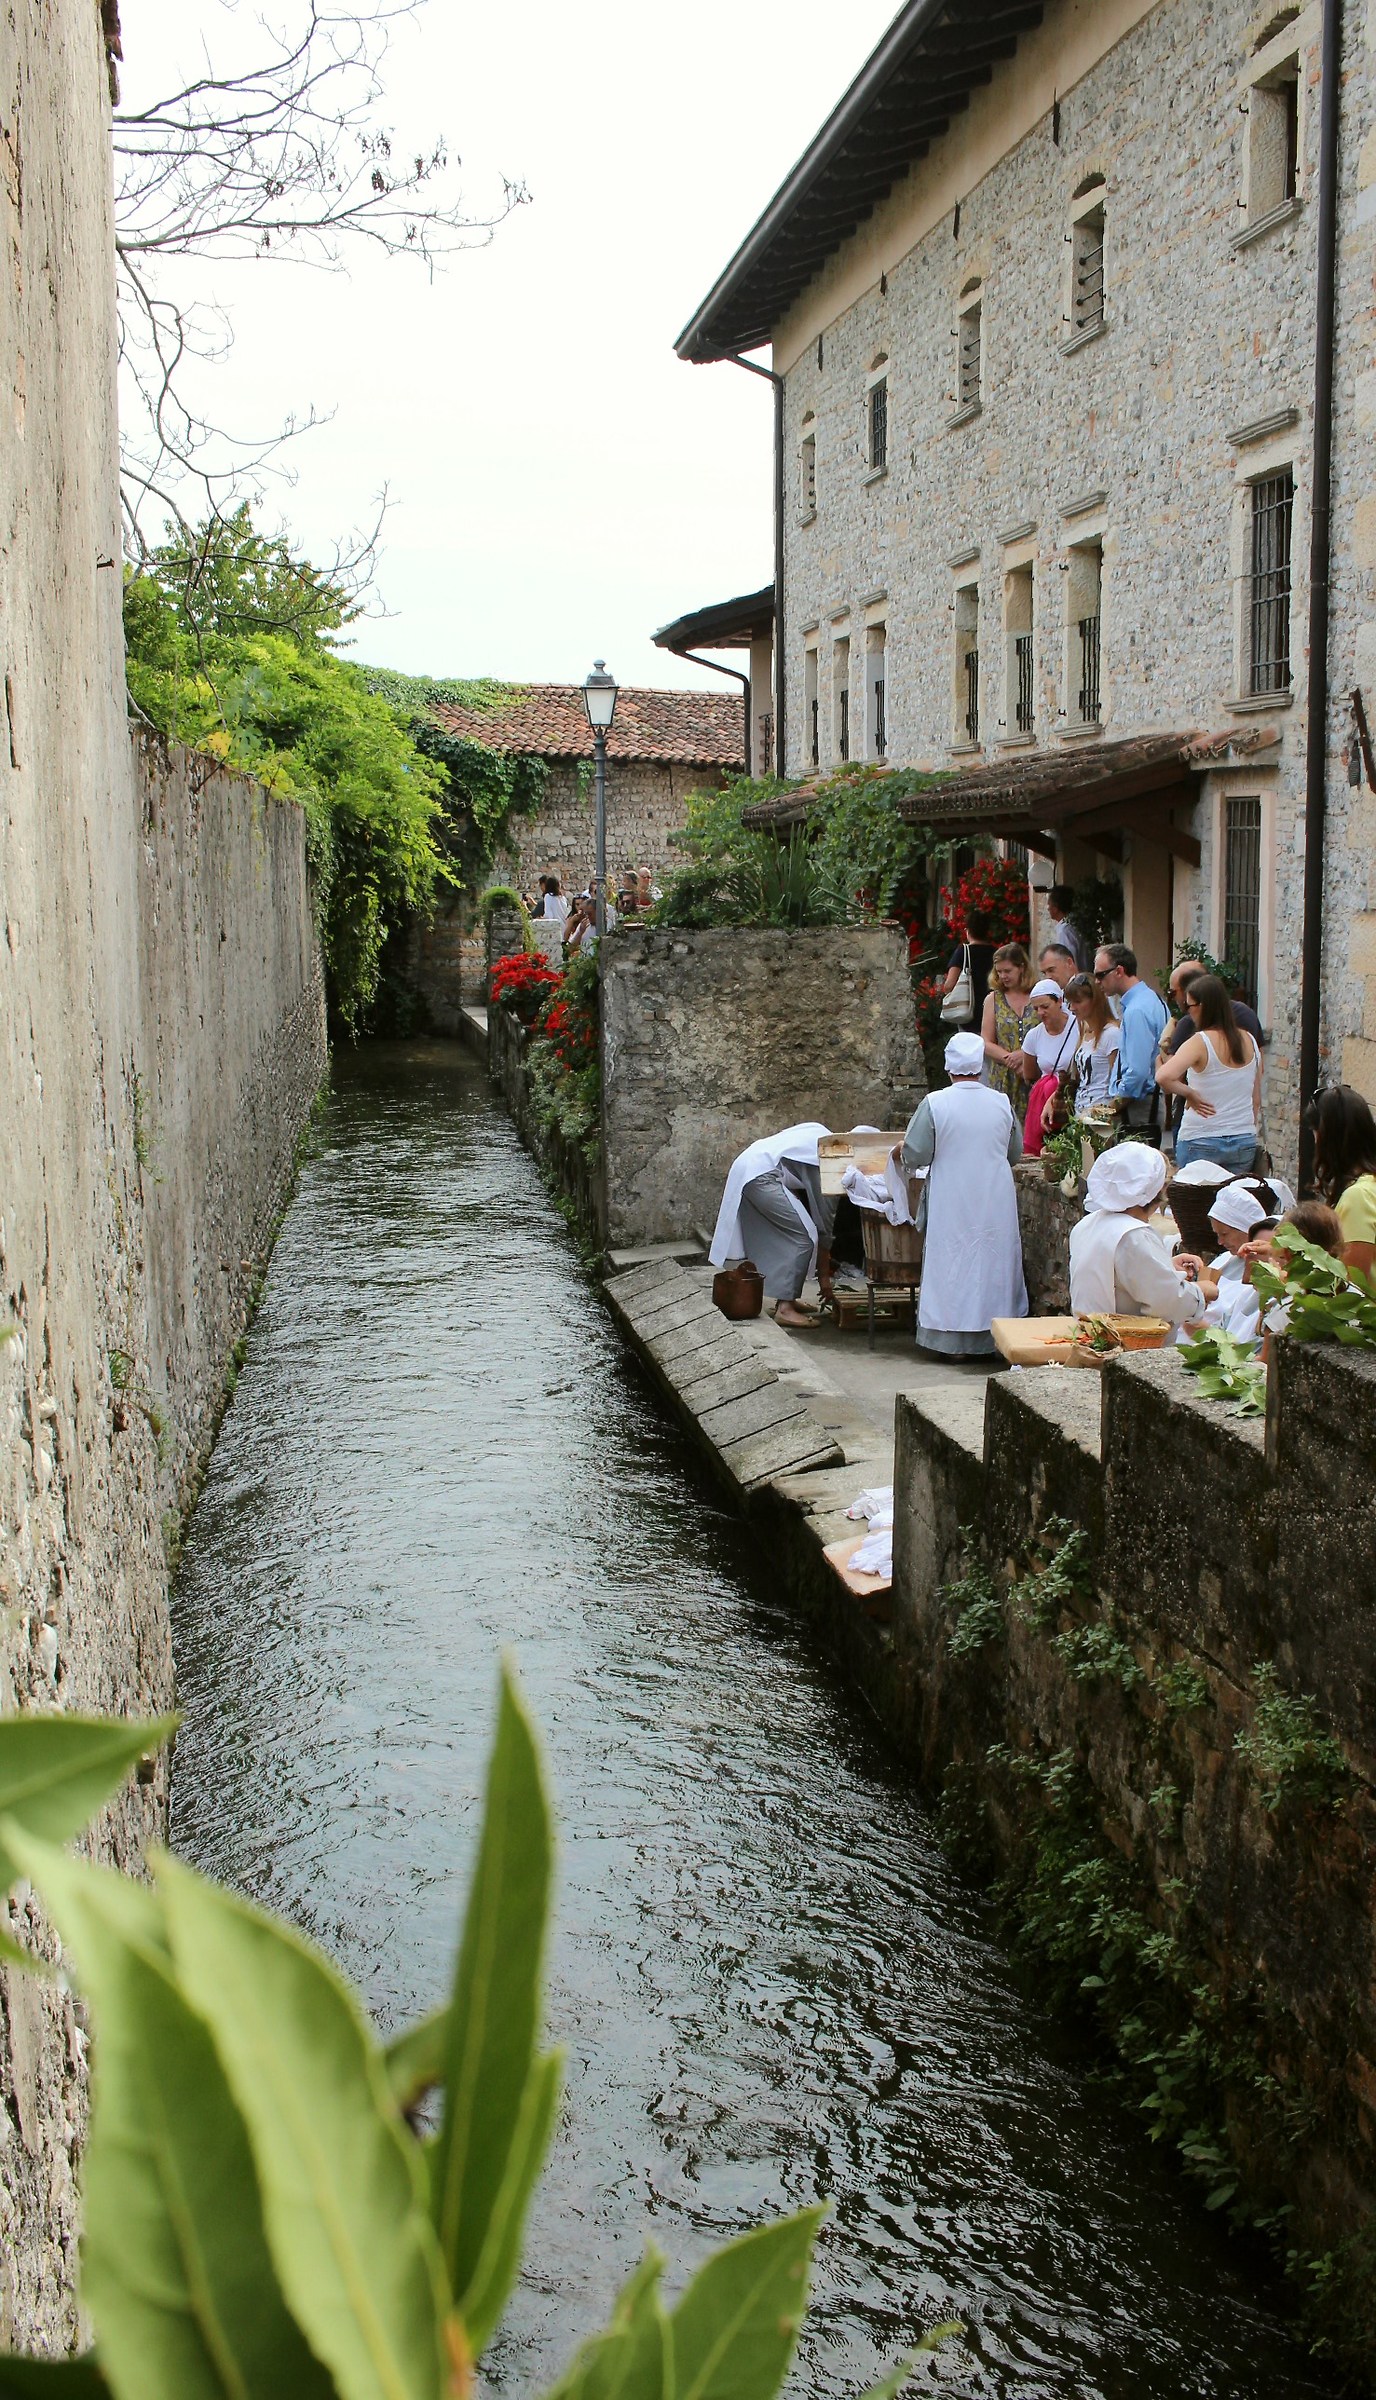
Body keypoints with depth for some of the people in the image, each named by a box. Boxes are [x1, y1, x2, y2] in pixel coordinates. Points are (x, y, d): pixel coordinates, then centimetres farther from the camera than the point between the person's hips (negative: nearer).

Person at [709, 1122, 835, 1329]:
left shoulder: (820, 1136, 15)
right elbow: (823, 1221, -5)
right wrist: (824, 1275, 3)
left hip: (747, 1167, 10)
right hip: (761, 1176, -10)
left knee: (785, 1237, 17)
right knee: (802, 1236, -8)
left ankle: (785, 1299, 20)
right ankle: (785, 1308, -10)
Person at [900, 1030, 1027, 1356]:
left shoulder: (935, 1104, -12)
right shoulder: (1002, 1103, -2)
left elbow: (915, 1154, -9)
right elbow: (1015, 1153, 11)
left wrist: (900, 1155, 14)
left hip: (951, 1204, -2)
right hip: (995, 1204, 3)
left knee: (953, 1263, 6)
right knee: (993, 1261, 12)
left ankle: (953, 1341, 7)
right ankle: (991, 1338, 17)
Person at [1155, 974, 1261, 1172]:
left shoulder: (1200, 1042, -13)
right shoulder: (1250, 1041, 5)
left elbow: (1163, 1077, -29)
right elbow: (1256, 1100, 13)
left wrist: (1190, 1093, -13)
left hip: (1201, 1143, -5)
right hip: (1245, 1143, 5)